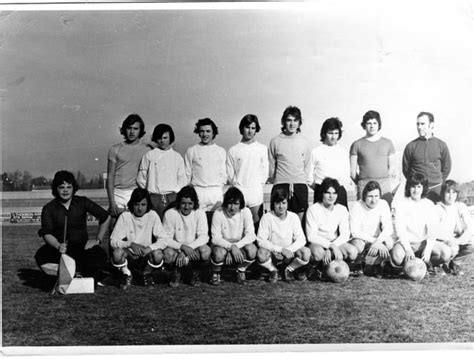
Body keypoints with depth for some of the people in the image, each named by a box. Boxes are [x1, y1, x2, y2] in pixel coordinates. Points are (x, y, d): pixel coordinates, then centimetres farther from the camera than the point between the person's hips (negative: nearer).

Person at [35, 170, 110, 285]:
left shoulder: (82, 203, 1)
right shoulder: (48, 209, 1)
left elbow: (106, 218, 7)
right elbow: (47, 233, -8)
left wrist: (98, 240, 1)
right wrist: (58, 246, -29)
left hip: (82, 247, -1)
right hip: (59, 248, 1)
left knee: (99, 255, -34)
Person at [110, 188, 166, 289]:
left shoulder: (153, 216, -9)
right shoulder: (125, 216, -10)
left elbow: (163, 240, -14)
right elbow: (113, 241, -15)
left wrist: (149, 248, -33)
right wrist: (131, 244, -32)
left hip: (146, 254, 0)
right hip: (129, 254, 0)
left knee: (158, 255, -31)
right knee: (117, 253, -32)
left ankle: (147, 274, 5)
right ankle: (127, 276, 3)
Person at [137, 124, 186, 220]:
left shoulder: (177, 157, 12)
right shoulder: (149, 156, 8)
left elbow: (182, 180, 13)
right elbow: (140, 179, 9)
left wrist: (175, 191, 2)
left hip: (172, 197, 1)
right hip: (154, 197, -1)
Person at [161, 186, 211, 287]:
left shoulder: (200, 213, -5)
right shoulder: (170, 214, -8)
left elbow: (204, 237, -14)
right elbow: (165, 239, -11)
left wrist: (185, 252, -26)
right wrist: (182, 247, -29)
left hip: (193, 250, 1)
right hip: (176, 249, 0)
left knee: (206, 251, -32)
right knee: (167, 253, -34)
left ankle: (195, 273, 1)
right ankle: (177, 272, 1)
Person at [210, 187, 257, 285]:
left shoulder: (245, 212, -11)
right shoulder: (218, 213, -16)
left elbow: (251, 235, -17)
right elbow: (215, 238, -17)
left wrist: (236, 246, -29)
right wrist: (231, 247, -33)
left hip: (240, 246, 2)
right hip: (222, 245, -2)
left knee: (252, 249, -30)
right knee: (219, 253, -36)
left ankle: (241, 271, 3)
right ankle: (216, 273, 1)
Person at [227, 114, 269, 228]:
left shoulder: (263, 149, 7)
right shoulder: (233, 150, 6)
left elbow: (265, 171, 8)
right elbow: (230, 173, 8)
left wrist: (260, 184, 1)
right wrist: (236, 184, 1)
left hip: (256, 192, 0)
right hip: (238, 192, 0)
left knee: (256, 222, 1)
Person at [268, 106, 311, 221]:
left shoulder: (304, 142, 8)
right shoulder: (275, 141, 3)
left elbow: (307, 165, 14)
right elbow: (271, 165, 8)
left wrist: (302, 181, 8)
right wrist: (275, 182, 7)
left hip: (300, 185, 2)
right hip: (280, 185, -1)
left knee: (299, 219, 2)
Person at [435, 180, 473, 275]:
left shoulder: (461, 207, 2)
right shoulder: (438, 208, -9)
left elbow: (470, 227, -5)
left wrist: (460, 240, -20)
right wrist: (449, 239, -25)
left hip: (456, 240, 4)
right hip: (441, 240, -4)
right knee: (453, 249, -33)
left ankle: (455, 264, 3)